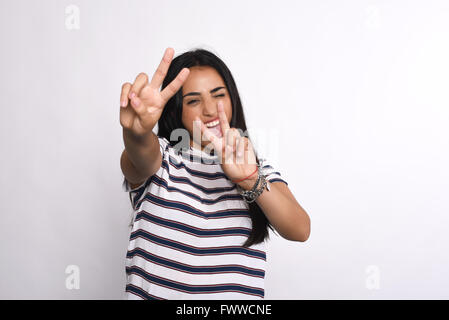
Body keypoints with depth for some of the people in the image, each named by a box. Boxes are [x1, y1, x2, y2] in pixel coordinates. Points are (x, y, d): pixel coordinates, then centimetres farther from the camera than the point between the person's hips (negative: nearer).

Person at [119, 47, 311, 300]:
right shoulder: (161, 157, 1)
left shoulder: (257, 168, 5)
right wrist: (137, 133, -42)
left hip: (238, 294, 0)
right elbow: (140, 163, -22)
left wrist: (251, 180, -22)